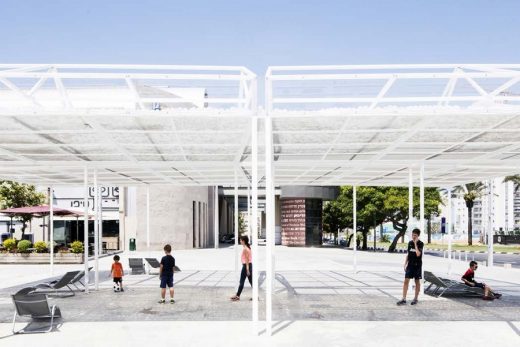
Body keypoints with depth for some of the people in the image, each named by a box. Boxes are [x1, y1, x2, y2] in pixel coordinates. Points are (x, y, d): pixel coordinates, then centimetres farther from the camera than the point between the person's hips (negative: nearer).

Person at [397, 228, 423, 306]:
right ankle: (403, 299, -3)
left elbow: (418, 254, -23)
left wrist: (415, 244, -21)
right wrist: (405, 264, 11)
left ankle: (416, 299, 19)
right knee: (406, 281, -3)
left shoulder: (420, 244, -9)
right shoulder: (410, 243, 6)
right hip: (410, 265, 4)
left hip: (417, 265, -4)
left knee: (417, 282, 7)